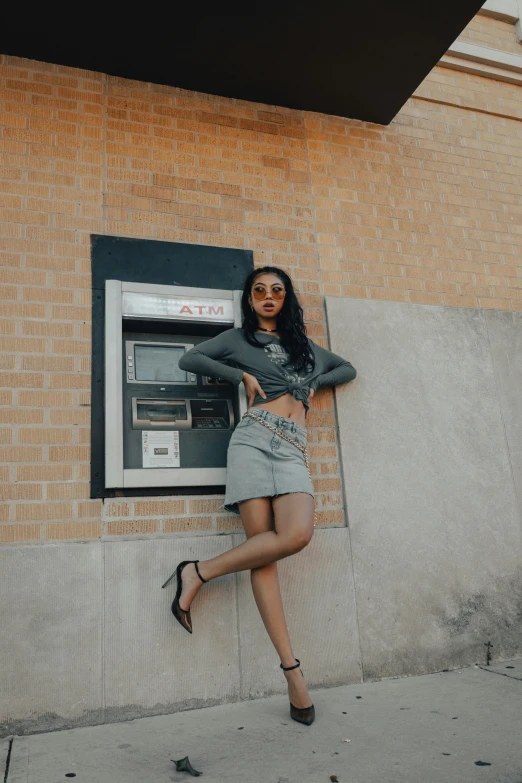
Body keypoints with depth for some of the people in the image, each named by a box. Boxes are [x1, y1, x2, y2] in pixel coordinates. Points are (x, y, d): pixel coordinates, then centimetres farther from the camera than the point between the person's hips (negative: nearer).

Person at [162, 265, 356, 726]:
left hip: (292, 451, 3)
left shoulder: (307, 347, 27)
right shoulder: (238, 339, 17)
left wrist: (316, 384, 18)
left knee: (297, 535, -24)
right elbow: (190, 359, 12)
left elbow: (348, 368, 38)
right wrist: (243, 376, 4)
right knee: (263, 545, -17)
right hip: (253, 440, -3)